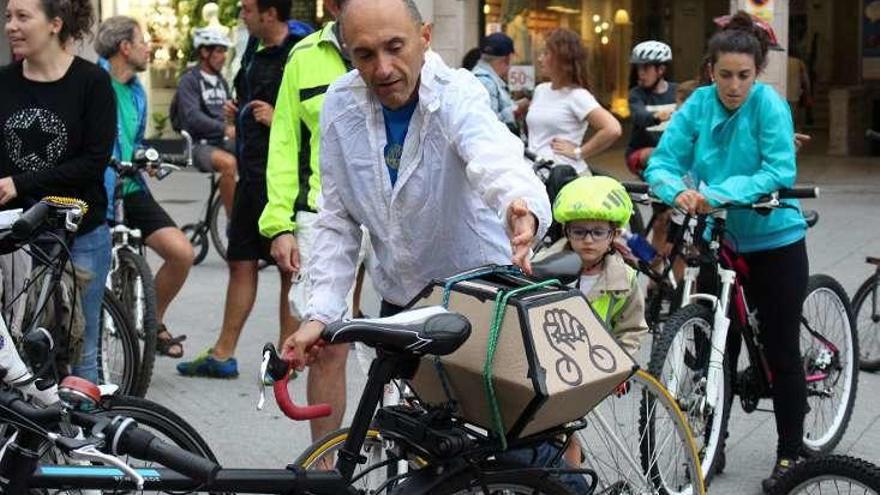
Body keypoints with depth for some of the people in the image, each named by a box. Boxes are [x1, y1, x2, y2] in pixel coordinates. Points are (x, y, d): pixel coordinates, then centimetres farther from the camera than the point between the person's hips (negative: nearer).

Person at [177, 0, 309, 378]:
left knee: (291, 267, 1)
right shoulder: (255, 50, 14)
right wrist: (239, 113, 11)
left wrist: (280, 119, -22)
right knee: (241, 262, 12)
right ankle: (223, 354, 18)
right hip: (253, 173, 9)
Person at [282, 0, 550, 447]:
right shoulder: (341, 105, -10)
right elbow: (338, 220, -5)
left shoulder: (457, 96, -23)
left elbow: (496, 162, -46)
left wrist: (525, 210, -68)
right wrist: (319, 314, -15)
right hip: (401, 298, 4)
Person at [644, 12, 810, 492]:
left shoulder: (768, 103, -16)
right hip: (719, 242, 4)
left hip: (774, 242, -4)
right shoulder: (699, 104, -5)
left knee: (781, 353, 3)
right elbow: (662, 162, -9)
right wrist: (678, 191, -32)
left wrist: (720, 193, -35)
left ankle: (789, 456, 15)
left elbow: (780, 171, -24)